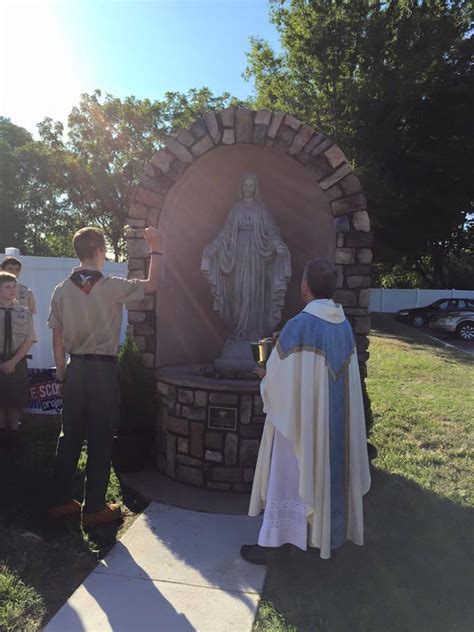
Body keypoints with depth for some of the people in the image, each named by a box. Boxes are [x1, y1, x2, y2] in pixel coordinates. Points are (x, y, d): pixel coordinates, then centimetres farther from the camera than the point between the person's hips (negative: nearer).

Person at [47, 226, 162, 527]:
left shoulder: (62, 290, 1)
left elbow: (57, 338, 4)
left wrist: (62, 374, 13)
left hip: (75, 368, 5)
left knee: (70, 436, 15)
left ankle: (62, 501, 26)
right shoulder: (111, 287, -12)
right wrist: (156, 249, 8)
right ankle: (94, 507, 14)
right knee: (101, 440, 5)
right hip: (103, 369, -5)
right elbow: (151, 285, 0)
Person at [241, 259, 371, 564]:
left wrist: (265, 380, 7)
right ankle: (328, 537, 38)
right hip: (336, 419, 6)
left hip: (298, 417, -6)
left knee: (287, 479, 7)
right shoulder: (345, 326, -1)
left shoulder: (298, 326, -22)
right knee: (328, 473, 21)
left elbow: (276, 380, -17)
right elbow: (345, 377, 10)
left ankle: (268, 545, 22)